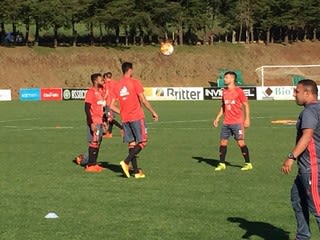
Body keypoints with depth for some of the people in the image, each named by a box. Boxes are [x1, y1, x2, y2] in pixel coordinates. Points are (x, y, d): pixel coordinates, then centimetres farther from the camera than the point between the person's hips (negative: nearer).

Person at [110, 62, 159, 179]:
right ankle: (126, 162, -16)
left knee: (131, 143, 9)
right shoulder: (135, 82, -7)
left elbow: (112, 106, 7)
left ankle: (136, 172, 8)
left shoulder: (117, 86, 8)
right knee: (142, 142, 0)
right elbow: (144, 101, -9)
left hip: (124, 119, 6)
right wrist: (153, 112, 2)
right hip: (137, 116, -6)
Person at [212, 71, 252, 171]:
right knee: (223, 142, 4)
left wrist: (247, 119, -12)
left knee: (240, 142, -6)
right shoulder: (224, 91, 12)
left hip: (237, 122, -6)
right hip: (226, 122, 6)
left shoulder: (238, 91, -7)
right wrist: (217, 118, 14)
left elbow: (246, 105, -5)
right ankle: (222, 164, 12)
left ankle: (248, 164, 4)